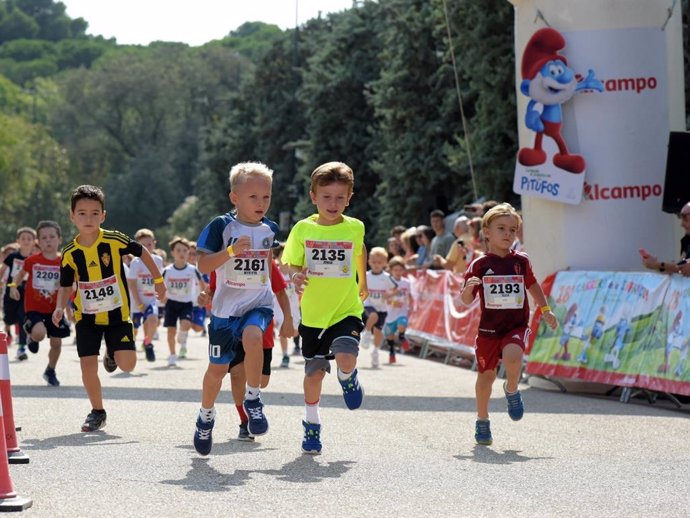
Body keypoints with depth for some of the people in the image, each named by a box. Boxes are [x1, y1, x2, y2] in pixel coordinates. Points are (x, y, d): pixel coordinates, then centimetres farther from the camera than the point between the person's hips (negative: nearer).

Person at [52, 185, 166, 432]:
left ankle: (112, 354, 25)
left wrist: (158, 280, 8)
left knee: (127, 364, -12)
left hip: (117, 313, -1)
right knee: (88, 365, -6)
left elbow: (142, 252, 3)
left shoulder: (115, 240, -13)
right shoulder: (70, 253, -7)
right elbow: (66, 286, 5)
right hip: (86, 316, 1)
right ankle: (97, 412, 15)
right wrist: (60, 307, -13)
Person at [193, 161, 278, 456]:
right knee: (217, 368, 6)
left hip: (259, 303, 1)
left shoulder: (270, 230, 5)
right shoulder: (221, 226, -8)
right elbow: (203, 266, -13)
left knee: (252, 337, -31)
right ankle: (206, 416, 31)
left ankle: (253, 399, -14)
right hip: (226, 306, -1)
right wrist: (231, 251, -26)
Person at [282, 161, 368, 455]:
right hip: (313, 312, 1)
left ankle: (348, 377, 11)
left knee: (345, 357, -26)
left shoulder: (355, 228, -3)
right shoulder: (303, 229, -5)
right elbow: (293, 265, -1)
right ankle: (311, 424, 29)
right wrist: (296, 277, -23)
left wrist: (363, 282, 29)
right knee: (314, 371, 9)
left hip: (346, 310, -1)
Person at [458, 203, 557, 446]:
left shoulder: (521, 261, 4)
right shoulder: (479, 265, -3)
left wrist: (545, 310, 18)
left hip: (517, 326, 0)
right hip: (489, 328, 0)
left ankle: (512, 391, 4)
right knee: (486, 374, 7)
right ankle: (482, 421, 29)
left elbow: (532, 285, 22)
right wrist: (468, 288, -22)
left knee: (512, 357, -29)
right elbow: (466, 301, -1)